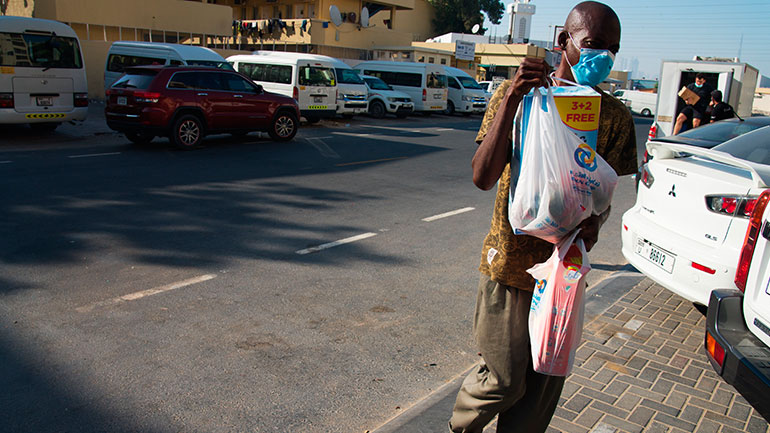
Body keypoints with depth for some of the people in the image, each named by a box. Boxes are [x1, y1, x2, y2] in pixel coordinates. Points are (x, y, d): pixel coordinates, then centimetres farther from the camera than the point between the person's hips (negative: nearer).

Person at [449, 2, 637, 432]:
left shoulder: (615, 116, 2)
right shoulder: (517, 94, -6)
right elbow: (483, 178, -17)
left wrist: (594, 222, -16)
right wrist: (511, 98, -27)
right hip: (511, 262, -3)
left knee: (543, 385, 11)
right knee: (505, 380, 5)